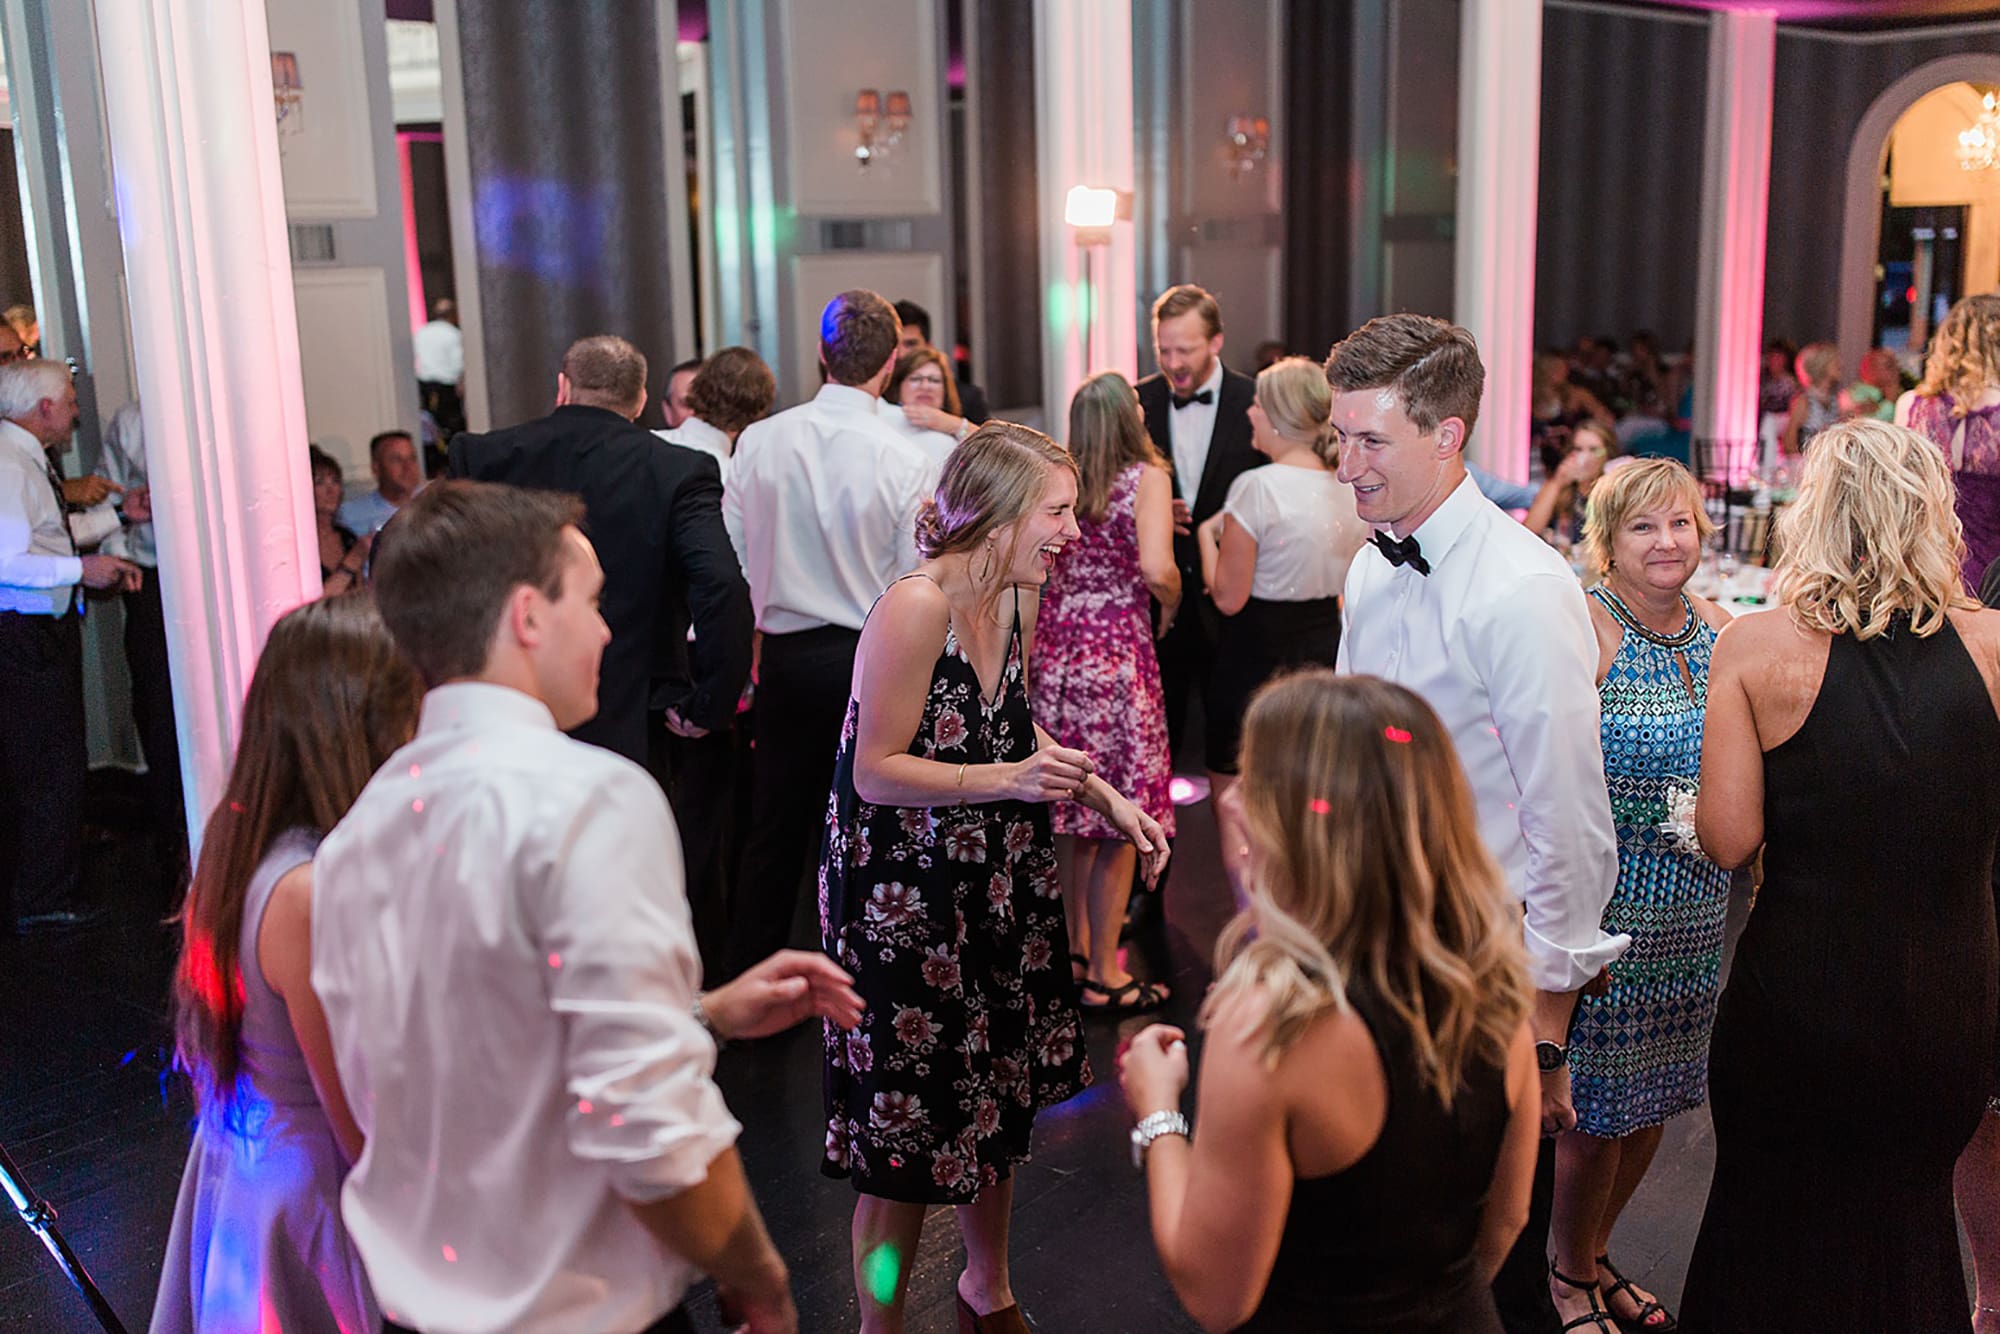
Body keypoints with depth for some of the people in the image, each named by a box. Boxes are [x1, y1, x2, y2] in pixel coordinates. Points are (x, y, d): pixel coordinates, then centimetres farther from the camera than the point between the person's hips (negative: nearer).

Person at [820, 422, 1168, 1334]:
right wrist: (1007, 781, -30)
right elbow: (876, 771, -21)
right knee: (907, 1133, 4)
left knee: (998, 1106, 20)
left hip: (995, 893, 8)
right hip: (903, 903, -8)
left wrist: (1099, 792, 6)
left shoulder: (1014, 600, 2)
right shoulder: (915, 608, -22)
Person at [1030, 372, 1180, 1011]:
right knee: (1119, 817, 2)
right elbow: (1157, 570, -18)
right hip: (1117, 652, -6)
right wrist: (1172, 601, 1)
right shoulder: (1148, 477, -6)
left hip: (1056, 648, 6)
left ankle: (1077, 947, 30)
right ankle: (1103, 976, 8)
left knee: (1072, 808, 16)